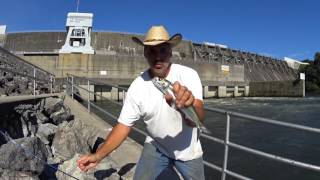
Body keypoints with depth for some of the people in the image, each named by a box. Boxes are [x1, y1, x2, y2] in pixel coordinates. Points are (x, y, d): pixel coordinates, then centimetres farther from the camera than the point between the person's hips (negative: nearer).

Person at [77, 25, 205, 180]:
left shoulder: (188, 74, -25)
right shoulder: (137, 86, -18)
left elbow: (198, 120, -38)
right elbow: (123, 126, -11)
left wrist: (187, 106, -62)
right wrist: (98, 155, -20)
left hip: (188, 150, 0)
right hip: (156, 146, 1)